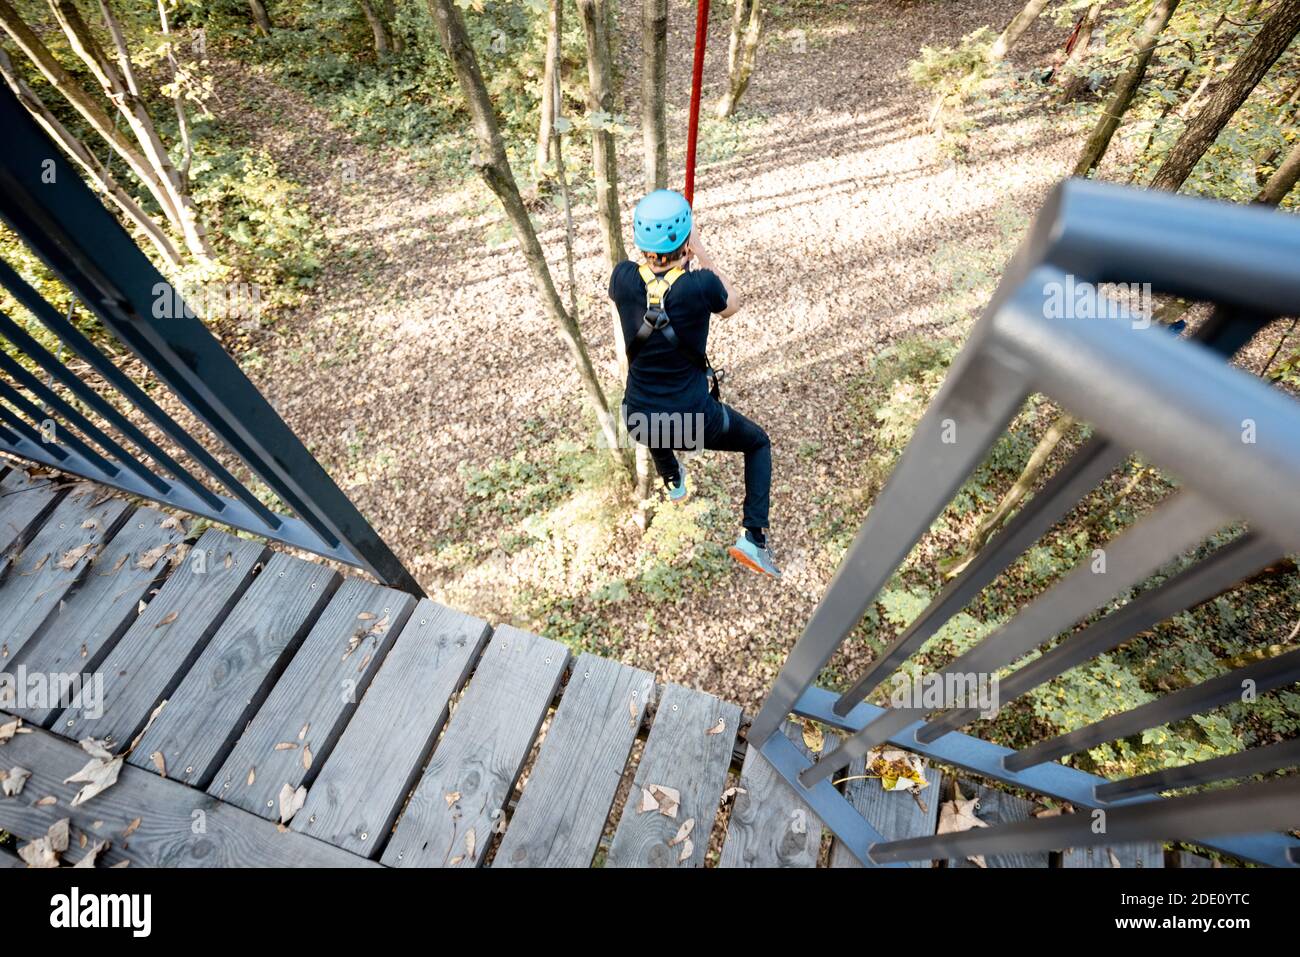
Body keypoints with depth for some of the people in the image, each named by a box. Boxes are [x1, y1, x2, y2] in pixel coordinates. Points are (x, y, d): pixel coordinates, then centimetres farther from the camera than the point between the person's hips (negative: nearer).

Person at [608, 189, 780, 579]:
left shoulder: (625, 278, -13)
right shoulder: (700, 285, -21)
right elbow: (731, 305, 4)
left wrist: (654, 255, 16)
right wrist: (701, 252, 6)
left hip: (638, 421, 4)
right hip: (695, 420, -3)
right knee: (758, 444, 25)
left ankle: (673, 482, 66)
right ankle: (753, 537, 15)